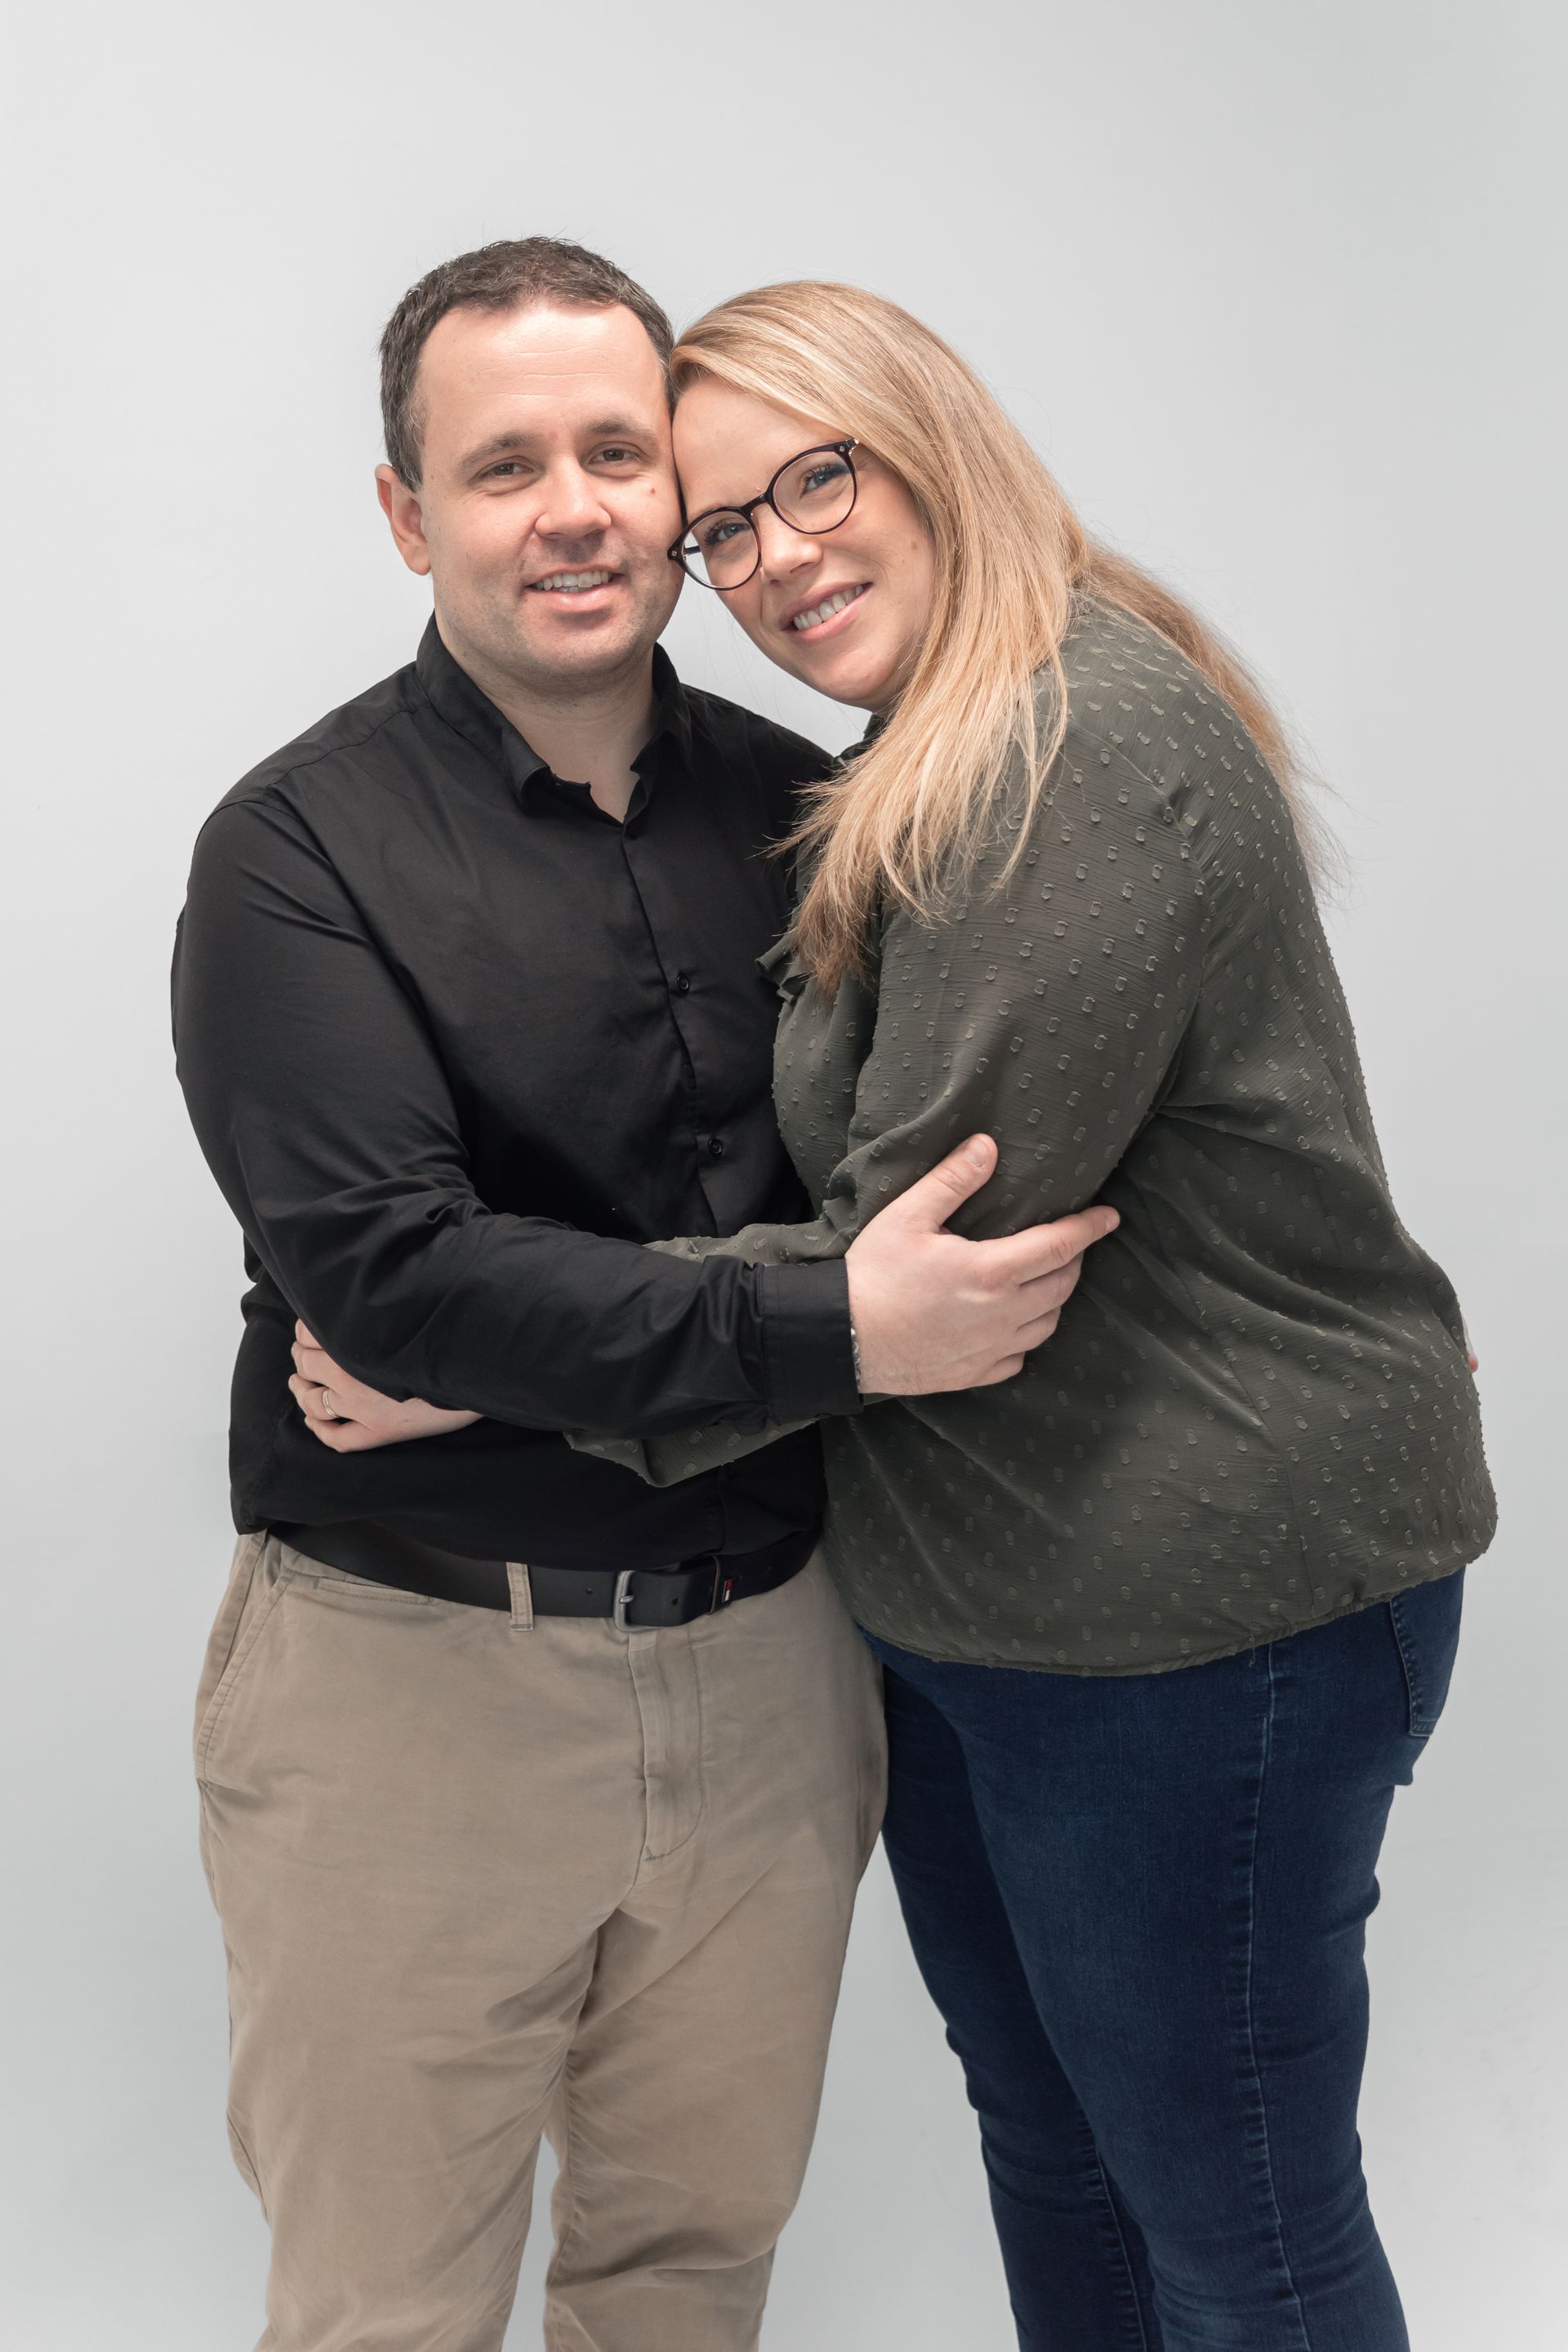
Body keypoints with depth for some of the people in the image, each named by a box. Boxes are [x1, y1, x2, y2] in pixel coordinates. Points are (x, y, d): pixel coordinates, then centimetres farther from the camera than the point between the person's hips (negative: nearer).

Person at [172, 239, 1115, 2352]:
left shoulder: (806, 808, 6)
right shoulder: (301, 851, -9)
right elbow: (388, 1270, -20)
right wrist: (833, 1335, -23)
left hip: (765, 1660, 4)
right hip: (410, 1675, -4)